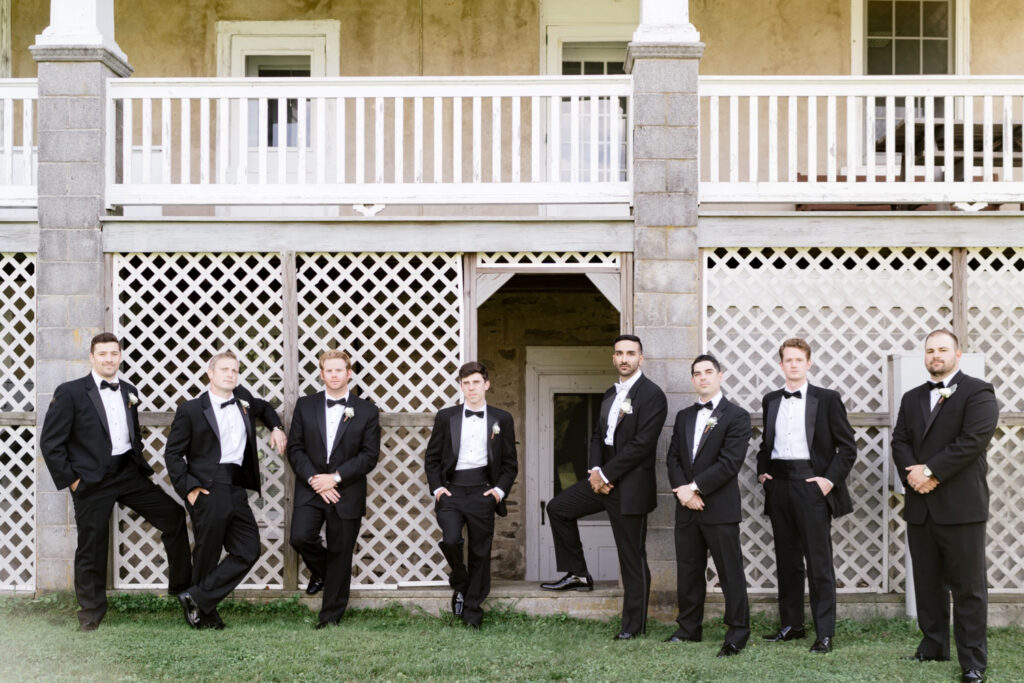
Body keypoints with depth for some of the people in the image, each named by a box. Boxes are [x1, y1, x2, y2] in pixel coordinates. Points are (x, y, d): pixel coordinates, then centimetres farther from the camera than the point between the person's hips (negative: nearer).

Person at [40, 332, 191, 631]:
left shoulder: (129, 391, 10)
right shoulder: (70, 392, -7)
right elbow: (50, 442, -8)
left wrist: (139, 462, 10)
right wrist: (71, 479, -10)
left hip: (129, 472, 5)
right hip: (92, 480, -5)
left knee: (173, 515, 1)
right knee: (92, 547, 3)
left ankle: (181, 584, 14)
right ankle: (91, 612, 19)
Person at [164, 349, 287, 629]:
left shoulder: (243, 399, 14)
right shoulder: (191, 410, -1)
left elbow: (264, 408, 38)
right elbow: (173, 452, -1)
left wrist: (276, 428, 19)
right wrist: (188, 488, -10)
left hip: (236, 488, 6)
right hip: (208, 489, -6)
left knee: (248, 551, 1)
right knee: (207, 553, 0)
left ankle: (197, 598, 6)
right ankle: (205, 614, 14)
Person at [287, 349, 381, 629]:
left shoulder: (367, 411, 2)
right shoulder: (305, 405, 7)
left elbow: (369, 456, -3)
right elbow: (295, 448, 3)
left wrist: (336, 477, -13)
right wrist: (314, 480, -11)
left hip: (347, 493, -1)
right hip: (310, 488, 1)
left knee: (340, 554, 3)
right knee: (300, 537, -18)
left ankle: (331, 616, 16)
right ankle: (320, 570, 17)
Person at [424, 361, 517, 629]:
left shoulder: (502, 419, 7)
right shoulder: (445, 417, 7)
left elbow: (510, 462, 10)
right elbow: (432, 457, 11)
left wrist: (500, 489, -3)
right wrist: (436, 487, -1)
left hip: (482, 493, 0)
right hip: (452, 491, 0)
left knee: (480, 552, 3)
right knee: (450, 539, -20)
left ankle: (473, 610, 15)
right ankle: (459, 583, 10)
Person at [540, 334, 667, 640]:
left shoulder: (651, 395, -13)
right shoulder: (611, 394, 14)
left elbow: (641, 444, -20)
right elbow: (598, 435, 15)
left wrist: (606, 474, -17)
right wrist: (596, 471, -4)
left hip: (631, 485, -8)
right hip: (604, 478, 8)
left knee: (632, 557, -1)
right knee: (558, 507, 8)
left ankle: (634, 624, 9)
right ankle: (578, 575, 18)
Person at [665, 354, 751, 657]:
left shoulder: (736, 416, -5)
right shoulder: (683, 416, 15)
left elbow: (730, 462, -14)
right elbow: (673, 458, 10)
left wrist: (695, 487, -15)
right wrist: (682, 490, -7)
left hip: (720, 507, -6)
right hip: (687, 508, 6)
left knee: (730, 572, -1)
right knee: (688, 571, 12)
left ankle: (738, 633, 6)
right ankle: (689, 628, 23)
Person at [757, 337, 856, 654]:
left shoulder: (826, 399, -1)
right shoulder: (771, 401, 13)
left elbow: (847, 446, -2)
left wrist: (831, 479, -11)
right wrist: (762, 471, 8)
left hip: (811, 485, -5)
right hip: (779, 486, 5)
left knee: (819, 561, -4)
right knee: (786, 559, 11)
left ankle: (825, 633, -1)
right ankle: (791, 624, 20)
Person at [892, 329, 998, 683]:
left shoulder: (978, 392, -2)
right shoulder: (912, 398, 18)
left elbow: (973, 440, -13)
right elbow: (900, 441, 10)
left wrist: (931, 471, -15)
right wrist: (911, 473, -9)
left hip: (960, 505, -6)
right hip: (920, 506, 6)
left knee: (967, 586, -2)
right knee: (927, 583, 10)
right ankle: (933, 647, 20)